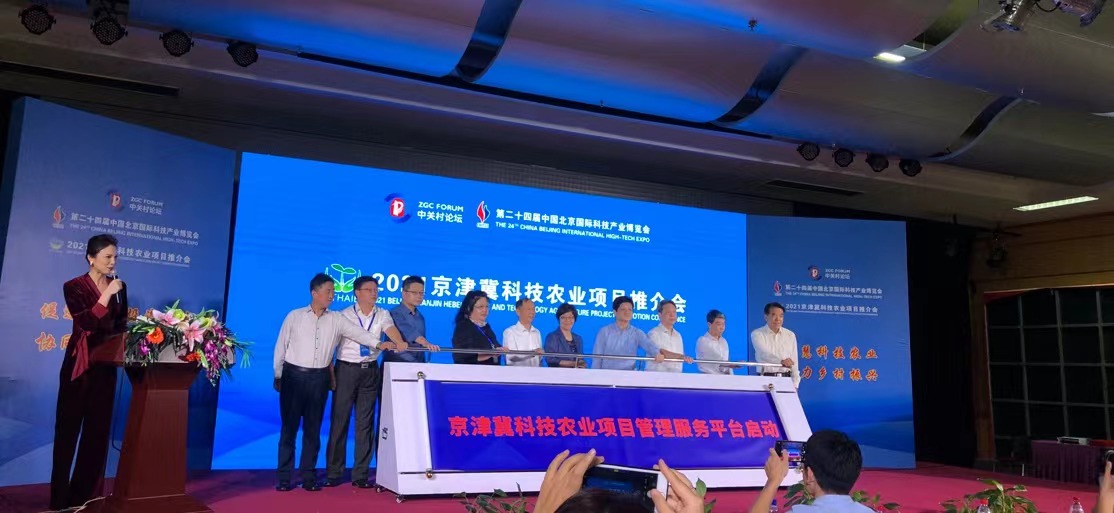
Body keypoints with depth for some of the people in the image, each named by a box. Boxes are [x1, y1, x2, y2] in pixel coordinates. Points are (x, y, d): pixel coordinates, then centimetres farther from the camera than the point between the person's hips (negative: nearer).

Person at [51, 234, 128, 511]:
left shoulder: (119, 286, 8)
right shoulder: (74, 287, -6)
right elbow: (87, 322, -19)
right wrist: (107, 294, -22)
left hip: (106, 364, 4)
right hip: (80, 363, -4)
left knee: (99, 428, 7)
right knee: (69, 427, 3)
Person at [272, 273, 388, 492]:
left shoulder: (336, 319, 5)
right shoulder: (294, 316, 1)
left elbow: (357, 333, -5)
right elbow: (281, 346, 3)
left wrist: (378, 344, -21)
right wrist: (278, 376, 3)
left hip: (319, 378, 2)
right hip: (294, 375, -2)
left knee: (313, 429, 7)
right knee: (289, 427, 2)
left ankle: (309, 477, 13)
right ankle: (284, 477, 8)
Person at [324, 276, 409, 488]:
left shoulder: (382, 315, 6)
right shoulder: (344, 315, 1)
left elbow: (391, 329, -13)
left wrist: (400, 344, -34)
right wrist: (330, 371, -4)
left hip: (370, 371, 2)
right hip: (346, 369, -2)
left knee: (365, 422, 5)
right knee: (339, 420, 1)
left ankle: (360, 474, 10)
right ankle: (333, 473, 10)